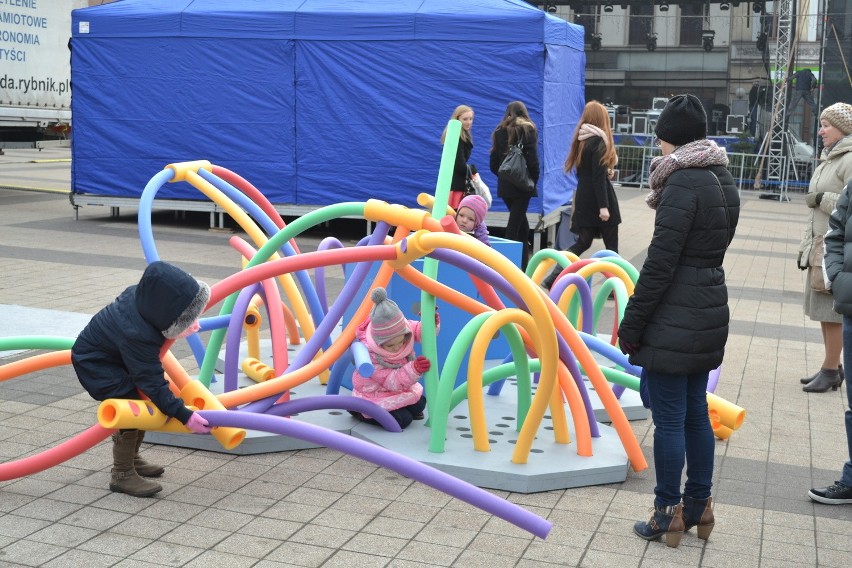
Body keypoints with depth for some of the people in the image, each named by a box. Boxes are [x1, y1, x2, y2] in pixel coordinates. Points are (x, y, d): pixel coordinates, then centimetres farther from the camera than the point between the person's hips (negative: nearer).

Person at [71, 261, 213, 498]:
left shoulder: (140, 295, -19)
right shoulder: (137, 335, -41)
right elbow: (152, 382, -34)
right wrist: (185, 416, -34)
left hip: (112, 353, 9)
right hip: (95, 364, -9)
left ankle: (131, 458, 29)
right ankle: (122, 475, -9)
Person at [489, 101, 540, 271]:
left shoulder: (499, 131, 8)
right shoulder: (528, 130, -3)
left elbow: (493, 162, 5)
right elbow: (532, 158, -11)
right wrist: (534, 179, 1)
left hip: (504, 184, 4)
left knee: (521, 224, 16)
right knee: (515, 225, -4)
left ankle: (523, 266, 16)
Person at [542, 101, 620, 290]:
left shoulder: (582, 140, 10)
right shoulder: (598, 141, -13)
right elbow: (599, 177, -19)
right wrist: (604, 206, -21)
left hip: (584, 199, 7)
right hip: (598, 199, -7)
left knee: (583, 242, 12)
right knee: (611, 245, 5)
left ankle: (553, 278, 2)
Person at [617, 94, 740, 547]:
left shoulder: (683, 183, -16)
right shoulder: (723, 181, 11)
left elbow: (660, 261, -19)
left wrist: (631, 323, -13)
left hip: (674, 319, -9)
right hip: (710, 311, 9)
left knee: (669, 419, 1)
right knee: (696, 413, 17)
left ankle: (668, 513, 12)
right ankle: (699, 506, 27)